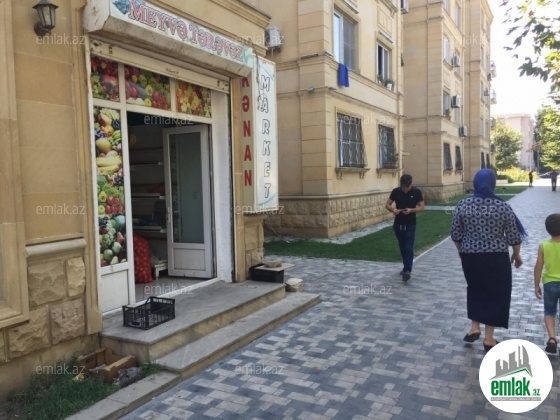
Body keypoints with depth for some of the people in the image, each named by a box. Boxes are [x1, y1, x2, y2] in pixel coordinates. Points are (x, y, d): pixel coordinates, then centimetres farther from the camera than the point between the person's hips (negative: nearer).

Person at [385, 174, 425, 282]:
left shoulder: (416, 192, -7)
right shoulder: (396, 191, -2)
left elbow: (422, 207, -5)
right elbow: (387, 205, 3)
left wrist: (411, 210, -23)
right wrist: (393, 209, -19)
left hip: (410, 225, -3)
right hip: (398, 224, 3)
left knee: (409, 249, -9)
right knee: (402, 248, 14)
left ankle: (407, 271, -13)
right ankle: (406, 267, 29)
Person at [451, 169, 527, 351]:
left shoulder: (463, 205, -4)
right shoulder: (502, 206, -9)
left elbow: (455, 235, 0)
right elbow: (513, 237, -4)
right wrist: (517, 255, 12)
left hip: (470, 257, 2)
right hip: (496, 258, -2)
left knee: (475, 289, 23)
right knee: (496, 294, 10)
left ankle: (474, 328, 20)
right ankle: (489, 338, 15)